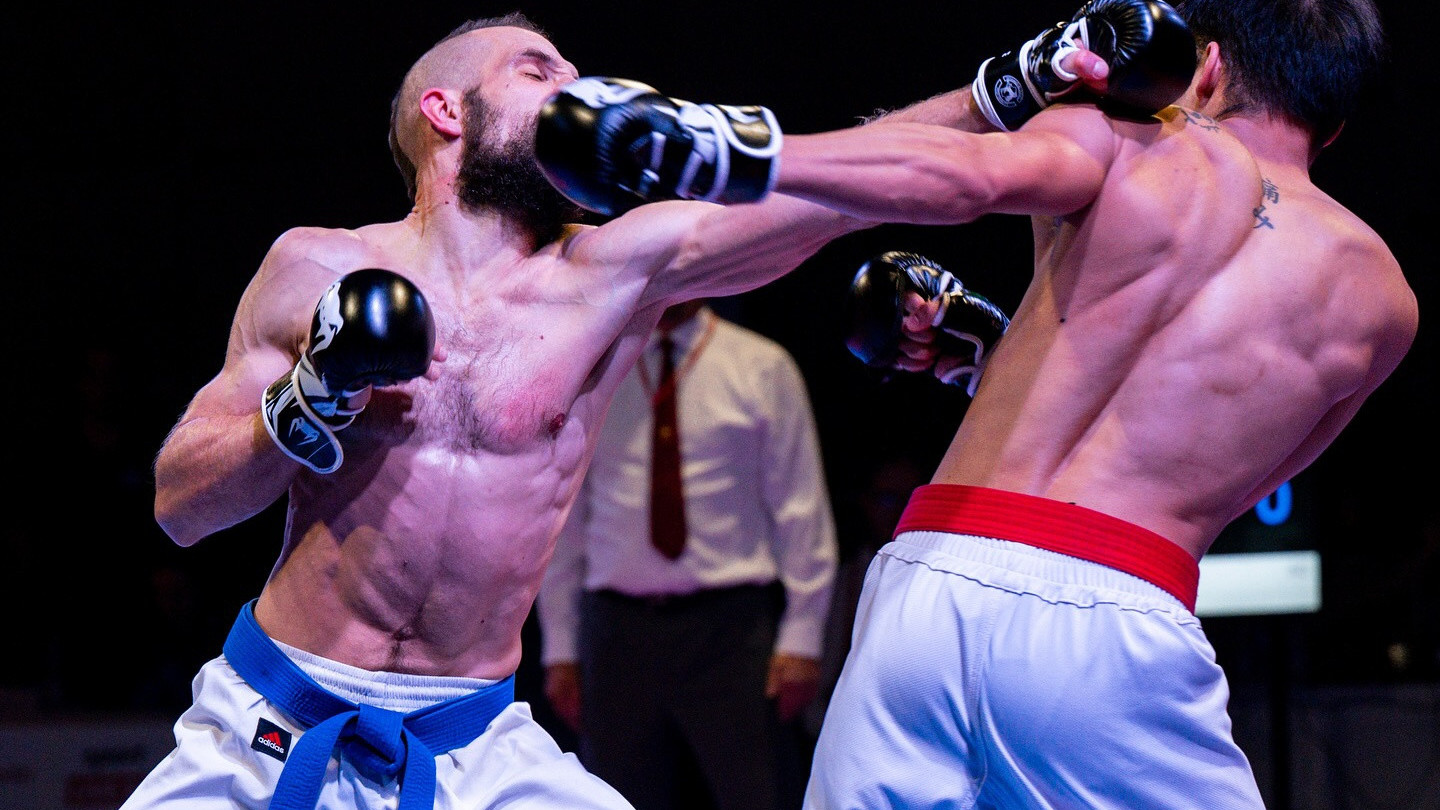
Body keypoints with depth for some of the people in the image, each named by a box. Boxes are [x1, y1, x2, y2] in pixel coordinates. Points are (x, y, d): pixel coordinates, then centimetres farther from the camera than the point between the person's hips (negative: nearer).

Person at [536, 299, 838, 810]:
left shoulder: (762, 367, 6)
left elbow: (801, 512, 3)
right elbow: (563, 519, 13)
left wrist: (800, 638, -5)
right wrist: (560, 650, 8)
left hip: (732, 627, -2)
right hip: (620, 630, 2)